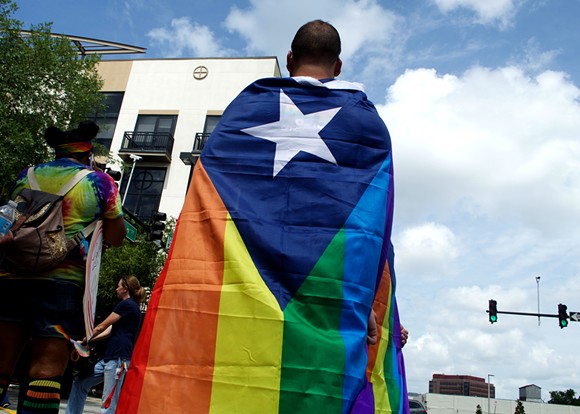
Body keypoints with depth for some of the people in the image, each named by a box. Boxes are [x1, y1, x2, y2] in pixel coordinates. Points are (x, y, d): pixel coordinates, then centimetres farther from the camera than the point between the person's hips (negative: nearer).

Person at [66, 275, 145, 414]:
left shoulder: (126, 305, -8)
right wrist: (88, 340, 20)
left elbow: (101, 327, -3)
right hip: (110, 357, 10)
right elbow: (109, 331, 23)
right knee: (80, 383, 15)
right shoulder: (132, 306, 22)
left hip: (118, 358, -10)